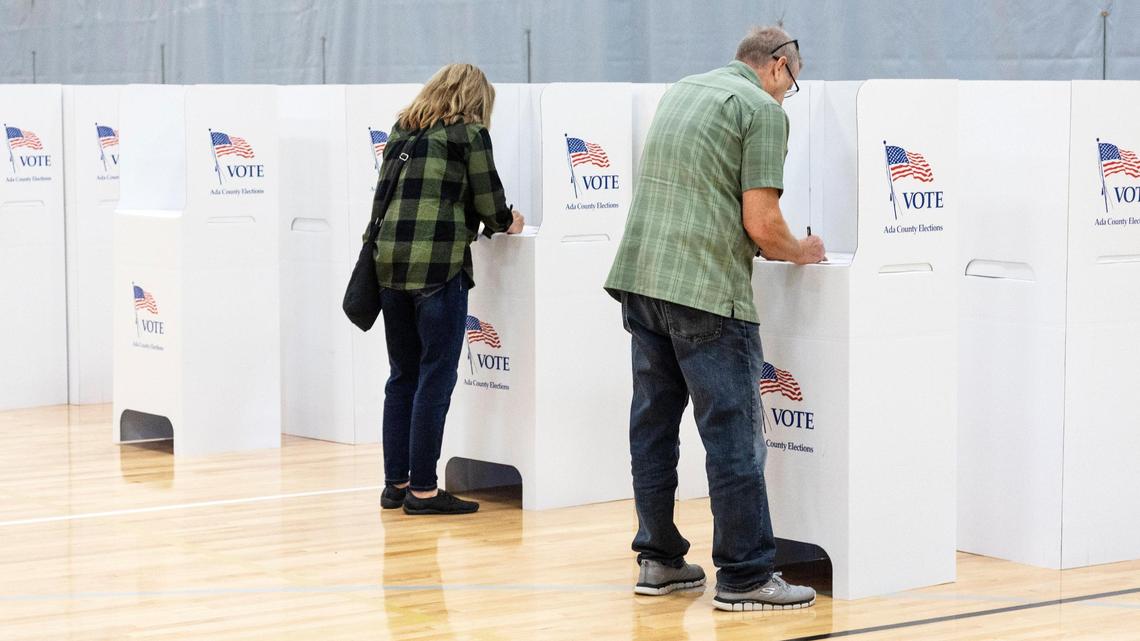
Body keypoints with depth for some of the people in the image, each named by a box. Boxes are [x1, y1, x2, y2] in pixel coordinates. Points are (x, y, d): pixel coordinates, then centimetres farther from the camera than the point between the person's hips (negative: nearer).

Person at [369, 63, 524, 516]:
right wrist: (506, 223, 21)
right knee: (435, 378, -2)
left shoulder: (401, 131, 18)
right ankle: (422, 490, -1)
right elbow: (488, 205, 2)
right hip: (439, 265, -6)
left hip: (389, 260, 6)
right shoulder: (469, 134, 1)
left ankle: (395, 483, 16)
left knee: (402, 376, 13)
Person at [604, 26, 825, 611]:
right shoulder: (763, 110, -6)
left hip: (639, 277, 8)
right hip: (706, 290, -8)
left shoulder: (680, 91, 19)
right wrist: (800, 253, 8)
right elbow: (761, 223, -12)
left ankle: (658, 560, 19)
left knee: (653, 424, 13)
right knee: (733, 435, -3)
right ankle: (744, 576, -1)